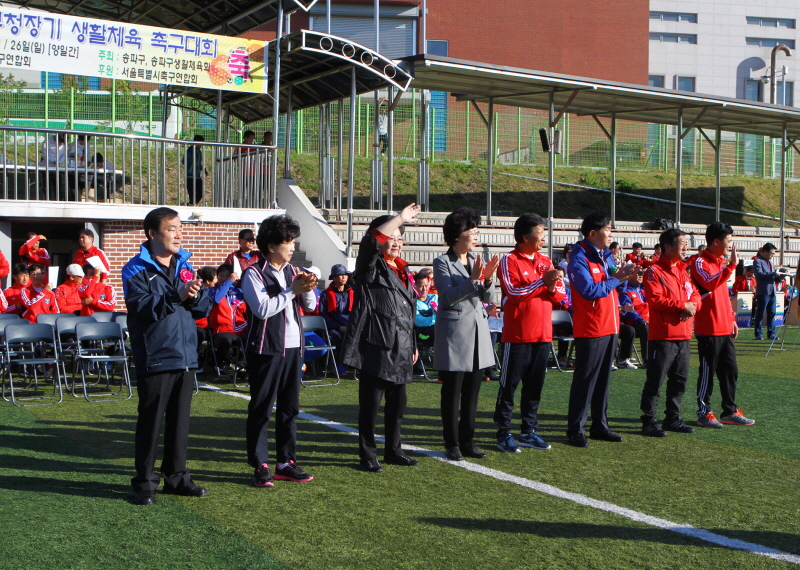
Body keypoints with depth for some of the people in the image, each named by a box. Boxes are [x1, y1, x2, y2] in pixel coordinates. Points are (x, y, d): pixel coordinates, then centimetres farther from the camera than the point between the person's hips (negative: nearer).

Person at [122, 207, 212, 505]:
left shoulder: (184, 265, 13)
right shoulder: (136, 270, -5)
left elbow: (204, 307, 7)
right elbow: (144, 307, -19)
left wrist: (194, 296, -14)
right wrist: (177, 295, -29)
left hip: (185, 357, 6)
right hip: (155, 358, -6)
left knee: (180, 421, 12)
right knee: (150, 422, 0)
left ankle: (177, 477, 23)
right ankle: (144, 482, 10)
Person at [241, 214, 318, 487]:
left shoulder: (291, 271, 12)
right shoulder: (254, 273, -7)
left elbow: (310, 305, 12)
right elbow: (263, 308, -20)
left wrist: (307, 288, -8)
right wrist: (292, 290, -17)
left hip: (292, 347, 7)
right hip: (266, 349, -7)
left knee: (290, 406, 10)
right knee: (261, 408, 0)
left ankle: (285, 462, 19)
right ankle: (260, 465, 7)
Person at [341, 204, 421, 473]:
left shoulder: (402, 271, 19)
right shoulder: (371, 268, -3)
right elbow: (371, 241, -26)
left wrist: (412, 345, 25)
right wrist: (400, 218, -24)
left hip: (399, 349, 7)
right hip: (375, 347, -7)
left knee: (398, 401, 12)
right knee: (371, 402, -2)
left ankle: (393, 451, 25)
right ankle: (367, 455, 8)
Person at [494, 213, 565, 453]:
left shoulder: (545, 261, 14)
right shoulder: (510, 260, -6)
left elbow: (561, 293, 12)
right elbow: (513, 291, -18)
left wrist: (553, 288, -10)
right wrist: (542, 281, -19)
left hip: (542, 334, 6)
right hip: (517, 335, -6)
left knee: (535, 385, 11)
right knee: (509, 385, 0)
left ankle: (529, 431, 21)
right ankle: (504, 433, 7)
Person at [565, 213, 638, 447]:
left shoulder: (606, 256, 15)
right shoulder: (579, 259, -11)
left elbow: (609, 285, 17)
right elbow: (589, 290, -20)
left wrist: (623, 274, -2)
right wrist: (616, 280, -11)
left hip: (610, 326, 8)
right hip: (590, 329, -8)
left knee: (603, 378, 12)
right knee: (585, 380, -4)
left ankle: (600, 426, 21)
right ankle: (575, 430, 3)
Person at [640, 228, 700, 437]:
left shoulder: (683, 270, 16)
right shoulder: (655, 271, -9)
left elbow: (695, 294, 15)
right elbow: (655, 300, -19)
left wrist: (692, 306, -7)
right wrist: (682, 305, -16)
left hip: (684, 336, 8)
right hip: (662, 336, -8)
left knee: (679, 379, 14)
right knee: (655, 380, -4)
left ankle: (673, 418, 25)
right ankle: (649, 421, 2)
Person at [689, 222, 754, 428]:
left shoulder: (721, 262, 17)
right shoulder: (700, 263, -11)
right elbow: (711, 283, -30)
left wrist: (732, 318, 21)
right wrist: (732, 264, -30)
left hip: (725, 328, 9)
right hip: (708, 329, -9)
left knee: (730, 370, 12)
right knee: (708, 372, -2)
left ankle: (729, 411, 22)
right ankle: (704, 413, 7)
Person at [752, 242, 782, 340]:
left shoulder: (770, 262, 23)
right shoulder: (758, 261, -2)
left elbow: (774, 278, 24)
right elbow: (759, 274, -18)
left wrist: (779, 277, 3)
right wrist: (773, 274, -25)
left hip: (772, 292, 8)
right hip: (763, 292, -8)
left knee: (772, 314, 6)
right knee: (760, 314, -4)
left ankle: (771, 333, 10)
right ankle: (758, 334, -1)